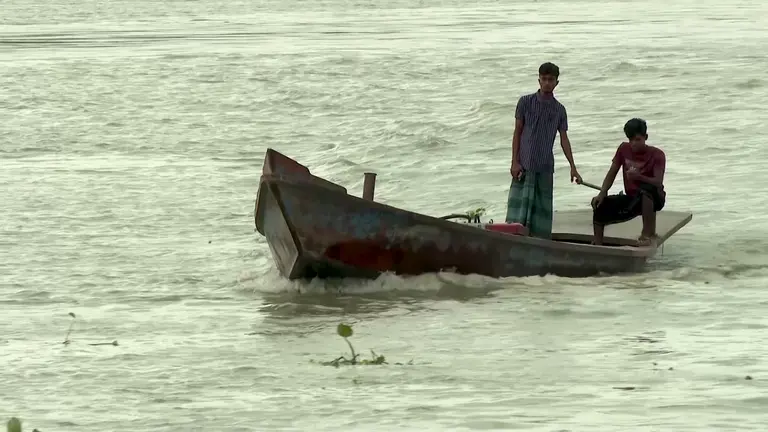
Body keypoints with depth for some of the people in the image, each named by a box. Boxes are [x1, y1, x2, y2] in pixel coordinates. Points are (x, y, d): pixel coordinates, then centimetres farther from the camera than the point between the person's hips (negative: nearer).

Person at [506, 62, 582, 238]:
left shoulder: (559, 110, 8)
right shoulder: (526, 102, 2)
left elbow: (564, 140, 10)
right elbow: (517, 132, 2)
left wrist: (573, 167, 3)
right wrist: (515, 162, -5)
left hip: (545, 167, 3)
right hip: (525, 165, -3)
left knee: (542, 209, 3)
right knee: (519, 205, -9)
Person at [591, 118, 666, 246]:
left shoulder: (656, 155, -14)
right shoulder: (624, 149, 0)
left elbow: (658, 182, -25)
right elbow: (612, 174, 1)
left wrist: (639, 176, -43)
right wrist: (602, 194, -15)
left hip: (652, 200, -5)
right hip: (631, 199, 5)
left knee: (646, 188, -40)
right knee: (600, 205, -12)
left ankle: (649, 234, -31)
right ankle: (597, 245, -2)